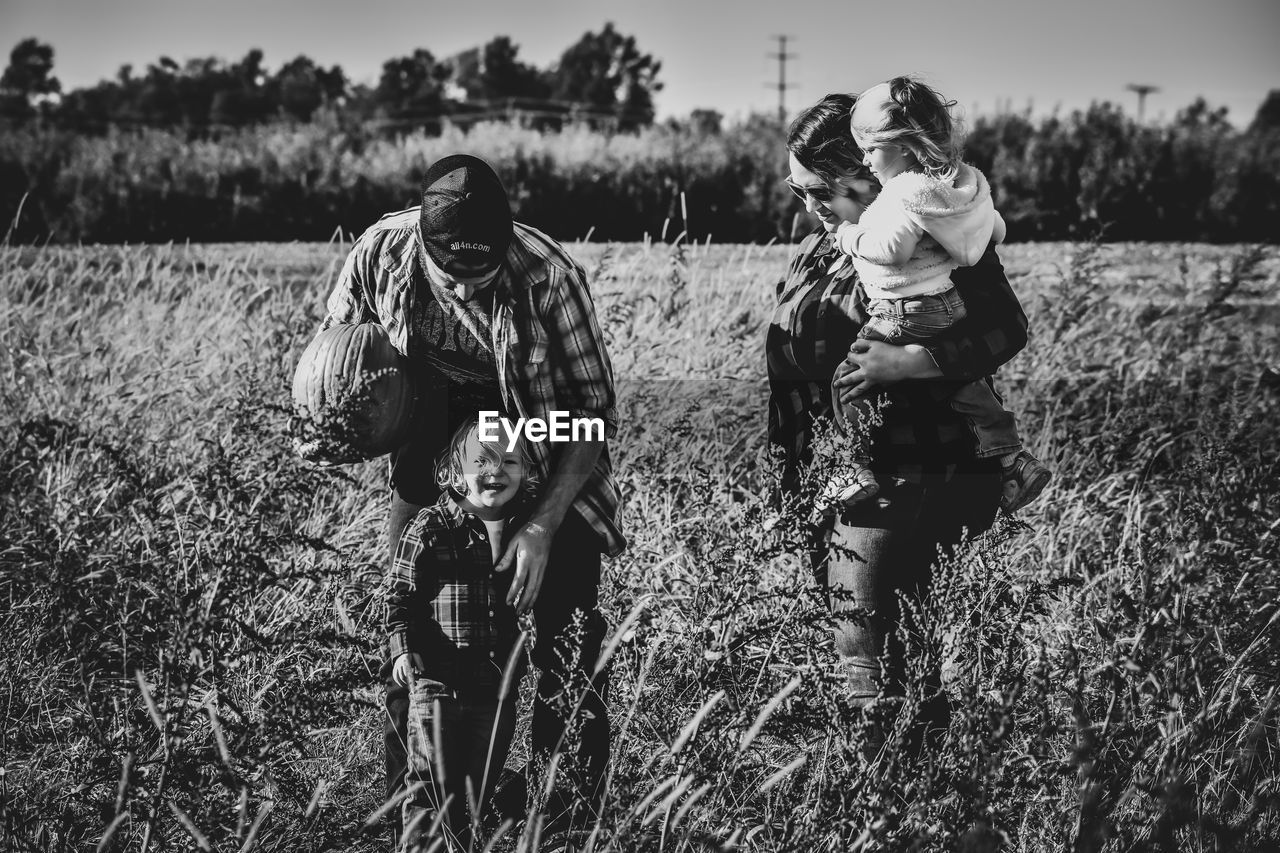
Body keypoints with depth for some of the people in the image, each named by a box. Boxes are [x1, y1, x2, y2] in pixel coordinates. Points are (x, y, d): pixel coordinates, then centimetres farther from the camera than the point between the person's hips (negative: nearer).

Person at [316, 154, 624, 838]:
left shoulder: (548, 276, -31)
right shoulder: (379, 255, -21)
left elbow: (592, 412, -22)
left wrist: (542, 526, -28)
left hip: (549, 464, -3)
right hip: (433, 448, 3)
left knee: (566, 621, -9)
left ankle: (575, 803, 5)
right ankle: (404, 799, 18)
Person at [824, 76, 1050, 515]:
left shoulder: (907, 195, -19)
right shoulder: (962, 183, 8)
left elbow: (890, 248, -26)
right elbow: (996, 228, 18)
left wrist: (850, 236, -10)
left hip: (905, 315, -9)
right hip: (950, 309, 9)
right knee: (964, 380, 21)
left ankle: (858, 464, -8)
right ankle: (1011, 458, 21)